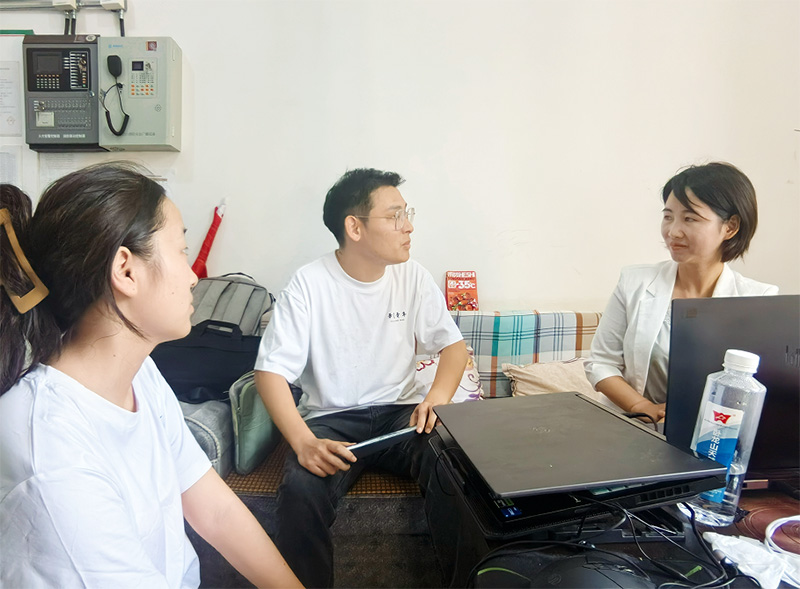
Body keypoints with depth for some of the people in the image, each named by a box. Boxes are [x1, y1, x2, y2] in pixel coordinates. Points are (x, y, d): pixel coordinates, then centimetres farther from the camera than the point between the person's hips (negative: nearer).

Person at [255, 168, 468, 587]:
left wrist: (438, 397, -14)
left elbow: (453, 345, 8)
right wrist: (304, 443, -28)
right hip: (330, 417, -2)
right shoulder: (309, 284, -10)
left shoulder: (412, 276, 1)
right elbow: (271, 371, -12)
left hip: (401, 411, 3)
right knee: (301, 491, -31)